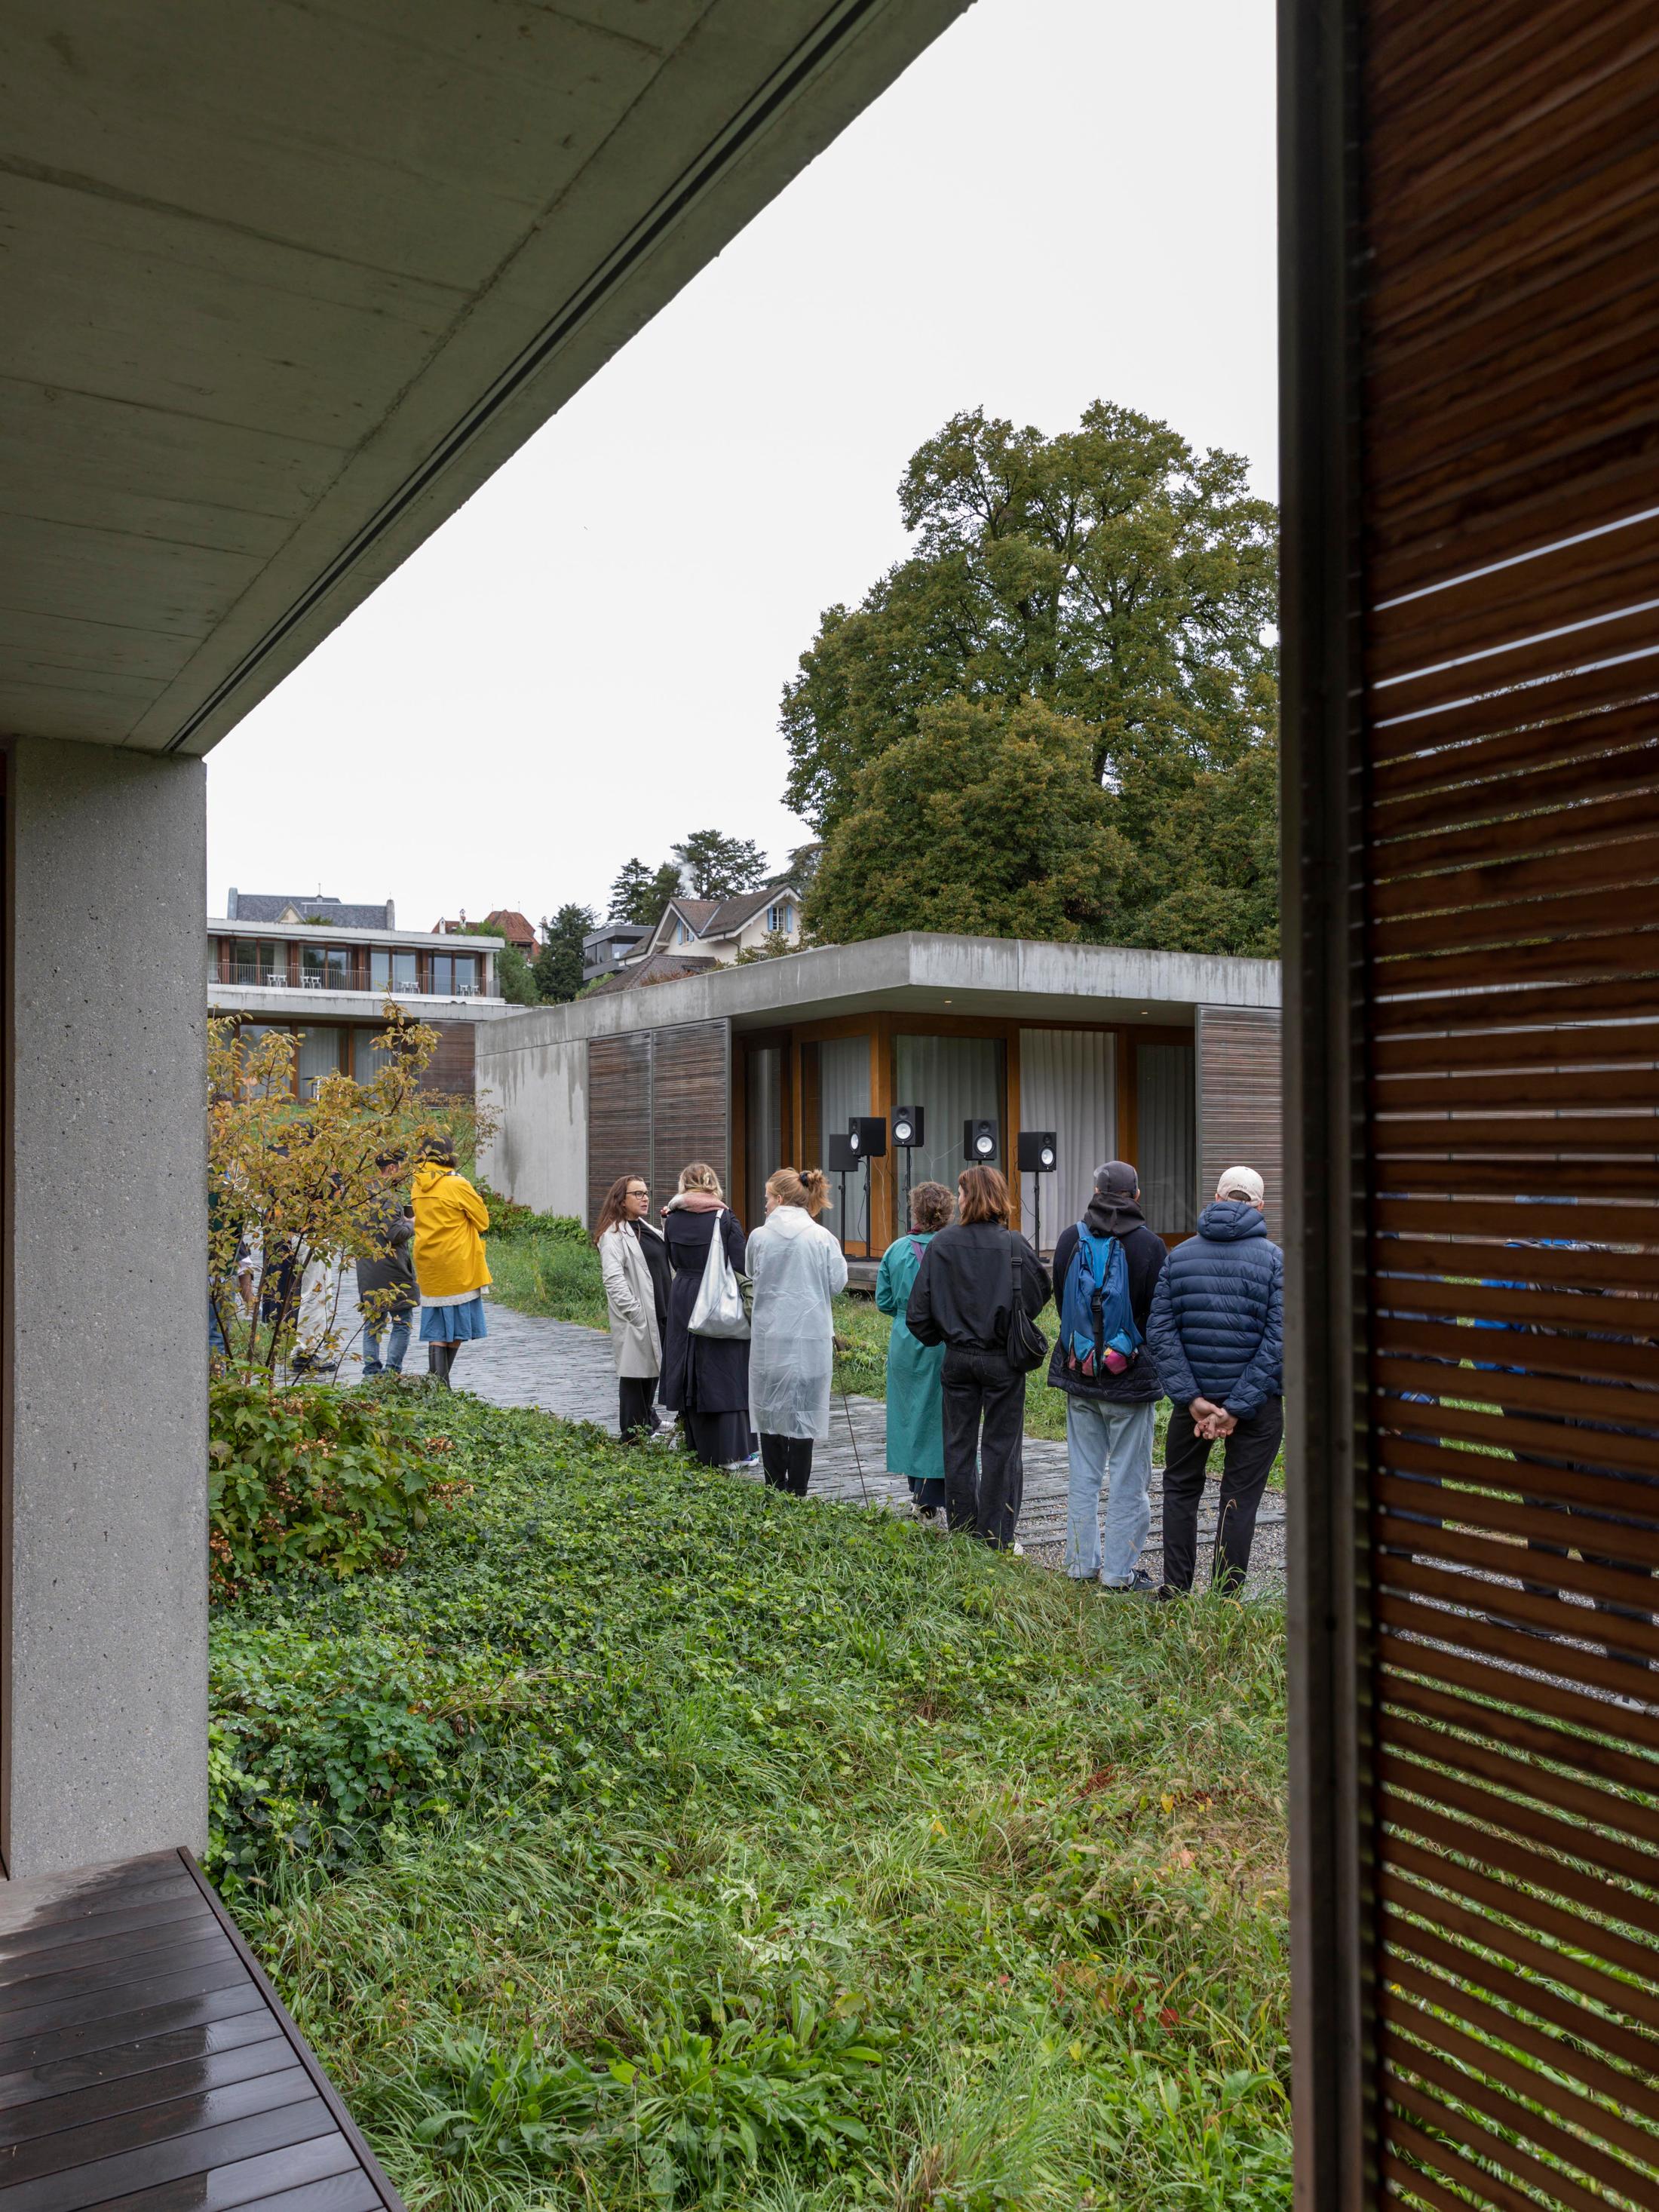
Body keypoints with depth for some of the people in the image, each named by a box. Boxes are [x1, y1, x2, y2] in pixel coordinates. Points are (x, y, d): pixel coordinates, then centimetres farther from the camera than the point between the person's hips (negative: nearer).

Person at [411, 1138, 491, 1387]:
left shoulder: (419, 1185, 4)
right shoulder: (458, 1184, -12)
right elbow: (483, 1221, -3)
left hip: (429, 1267, 5)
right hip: (457, 1266, -5)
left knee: (436, 1331, 7)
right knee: (456, 1329, 6)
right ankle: (442, 1383, 7)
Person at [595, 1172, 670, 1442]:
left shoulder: (649, 1230, 16)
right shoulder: (614, 1235, -12)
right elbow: (613, 1278, -19)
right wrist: (635, 1313, -23)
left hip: (659, 1315, 8)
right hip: (636, 1319, -8)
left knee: (653, 1371, 19)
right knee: (635, 1374, 0)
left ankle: (649, 1424, 34)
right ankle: (635, 1436, 10)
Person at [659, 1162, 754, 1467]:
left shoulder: (672, 1219, 1)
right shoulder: (725, 1218, -10)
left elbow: (674, 1261, 10)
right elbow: (739, 1266, -11)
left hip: (682, 1299, 4)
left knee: (691, 1373, 12)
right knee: (725, 1373, 2)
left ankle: (698, 1446, 20)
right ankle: (731, 1451, 3)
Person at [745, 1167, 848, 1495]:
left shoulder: (759, 1236, -3)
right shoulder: (822, 1237, -6)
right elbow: (837, 1282, 0)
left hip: (768, 1335, 1)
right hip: (810, 1335, -1)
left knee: (770, 1409, 11)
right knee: (804, 1409, 5)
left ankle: (774, 1489, 16)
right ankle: (797, 1491, 6)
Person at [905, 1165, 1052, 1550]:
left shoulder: (941, 1244, -7)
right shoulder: (1013, 1245, -11)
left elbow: (918, 1309, -4)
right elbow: (1042, 1289, 0)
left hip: (957, 1357, 2)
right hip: (1002, 1359, -1)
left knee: (959, 1445, 13)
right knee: (1000, 1446, 7)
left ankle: (961, 1531, 21)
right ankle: (996, 1539, 11)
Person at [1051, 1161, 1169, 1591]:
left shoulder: (1070, 1239, -2)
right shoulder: (1149, 1245, -13)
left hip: (1078, 1376, 4)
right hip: (1130, 1379, -4)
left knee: (1084, 1475, 15)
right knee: (1129, 1479, 6)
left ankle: (1082, 1563, 22)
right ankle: (1120, 1571, 11)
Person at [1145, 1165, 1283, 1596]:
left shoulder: (1179, 1255, 1)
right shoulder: (1275, 1259, -7)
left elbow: (1160, 1331, -5)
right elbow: (1279, 1339, -15)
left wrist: (1192, 1398, -9)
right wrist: (1237, 1408, -15)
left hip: (1195, 1396, 2)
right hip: (1257, 1399, -2)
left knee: (1180, 1488, 18)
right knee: (1240, 1499, 7)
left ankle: (1175, 1592, 20)